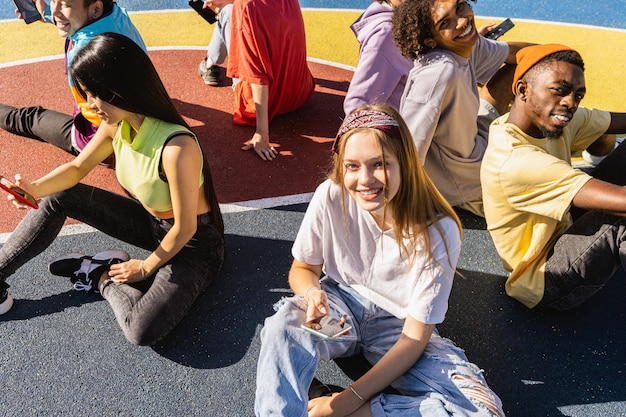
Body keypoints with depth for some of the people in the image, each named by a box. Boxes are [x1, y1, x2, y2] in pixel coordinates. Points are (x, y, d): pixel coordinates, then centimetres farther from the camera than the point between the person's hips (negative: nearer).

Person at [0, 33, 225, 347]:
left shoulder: (176, 147, -35)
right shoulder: (116, 124, -10)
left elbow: (185, 228, -25)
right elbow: (77, 168, 6)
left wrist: (145, 268, -10)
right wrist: (36, 188, -14)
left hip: (193, 242, -7)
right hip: (150, 221, 7)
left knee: (144, 330, -28)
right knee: (59, 198, -1)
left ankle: (103, 277, 2)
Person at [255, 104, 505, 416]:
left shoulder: (438, 231, -24)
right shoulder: (330, 197, -20)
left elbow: (414, 338, -18)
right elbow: (302, 269, -3)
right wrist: (311, 294, -28)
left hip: (396, 325, 1)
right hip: (341, 306, 0)